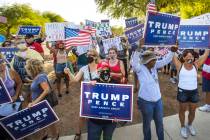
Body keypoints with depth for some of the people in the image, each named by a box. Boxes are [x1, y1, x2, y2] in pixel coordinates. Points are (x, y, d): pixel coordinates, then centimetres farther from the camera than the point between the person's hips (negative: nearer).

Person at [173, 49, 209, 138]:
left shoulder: (196, 65, -2)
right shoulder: (180, 66, -9)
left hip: (194, 92, 3)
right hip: (182, 92, -3)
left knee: (192, 111, 18)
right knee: (182, 110, 15)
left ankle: (190, 125, 46)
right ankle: (183, 127, 38)